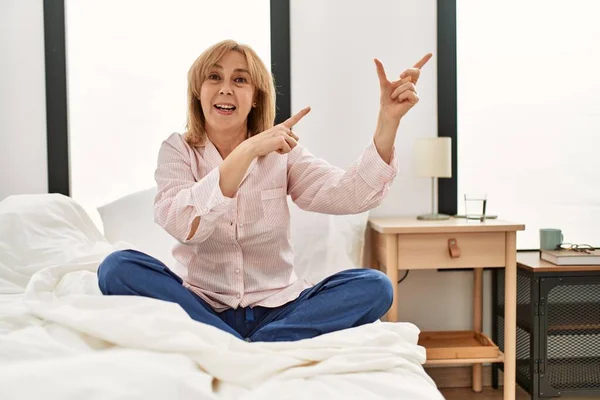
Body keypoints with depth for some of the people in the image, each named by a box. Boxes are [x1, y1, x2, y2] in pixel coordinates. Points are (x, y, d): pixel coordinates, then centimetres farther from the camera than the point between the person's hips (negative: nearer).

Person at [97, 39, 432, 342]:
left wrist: (388, 121, -25)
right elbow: (181, 224, -21)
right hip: (205, 308, -1)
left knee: (375, 286, -20)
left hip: (277, 309, 2)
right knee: (118, 268, -24)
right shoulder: (178, 150, -1)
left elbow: (351, 196, -13)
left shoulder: (282, 152, 3)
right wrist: (248, 151, -26)